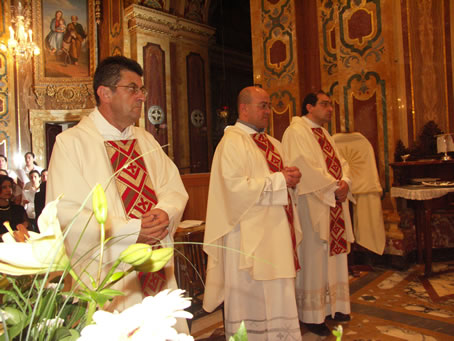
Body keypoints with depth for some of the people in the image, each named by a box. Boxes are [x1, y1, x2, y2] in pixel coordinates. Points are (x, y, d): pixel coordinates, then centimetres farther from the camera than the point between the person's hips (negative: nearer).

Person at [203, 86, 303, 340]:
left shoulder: (272, 143, 16)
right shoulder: (232, 141, -12)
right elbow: (235, 186, -22)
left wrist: (291, 178, -1)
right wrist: (278, 180, -17)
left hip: (276, 231, 9)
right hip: (249, 235, -8)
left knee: (277, 296, 17)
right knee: (253, 297, 3)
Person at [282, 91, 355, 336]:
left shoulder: (323, 134, 19)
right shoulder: (296, 131, -9)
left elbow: (340, 162, 15)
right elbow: (306, 167, -20)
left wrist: (344, 182, -6)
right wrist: (334, 187, -16)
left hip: (334, 204, 9)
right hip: (312, 206, -9)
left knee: (334, 255, 14)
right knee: (314, 259, -1)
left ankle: (333, 306, 29)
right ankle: (312, 315, 13)